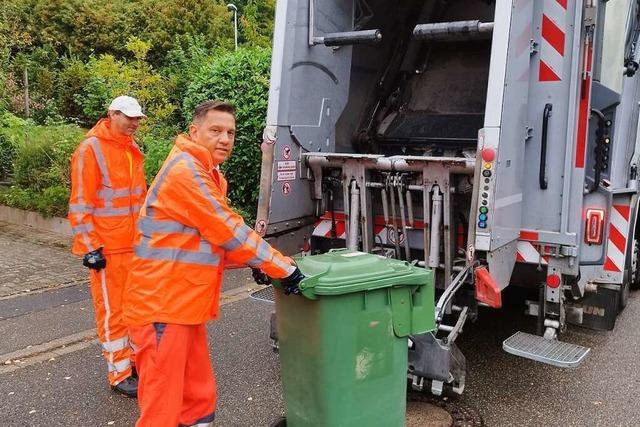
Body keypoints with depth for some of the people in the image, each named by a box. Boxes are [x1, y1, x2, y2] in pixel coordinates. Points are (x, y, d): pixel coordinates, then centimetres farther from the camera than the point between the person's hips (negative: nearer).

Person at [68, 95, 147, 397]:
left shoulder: (133, 150, 12)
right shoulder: (91, 149, -11)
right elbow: (80, 204, -13)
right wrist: (92, 247, -17)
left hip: (135, 244, 7)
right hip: (107, 247, -7)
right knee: (112, 310, 2)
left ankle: (134, 358, 30)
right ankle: (119, 375, 12)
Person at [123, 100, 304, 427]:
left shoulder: (208, 174, 15)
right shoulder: (185, 171, -19)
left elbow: (218, 234, 19)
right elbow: (228, 231, -20)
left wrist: (255, 262, 5)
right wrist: (283, 267, -14)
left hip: (183, 302, 10)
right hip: (162, 304, -10)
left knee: (199, 395, 18)